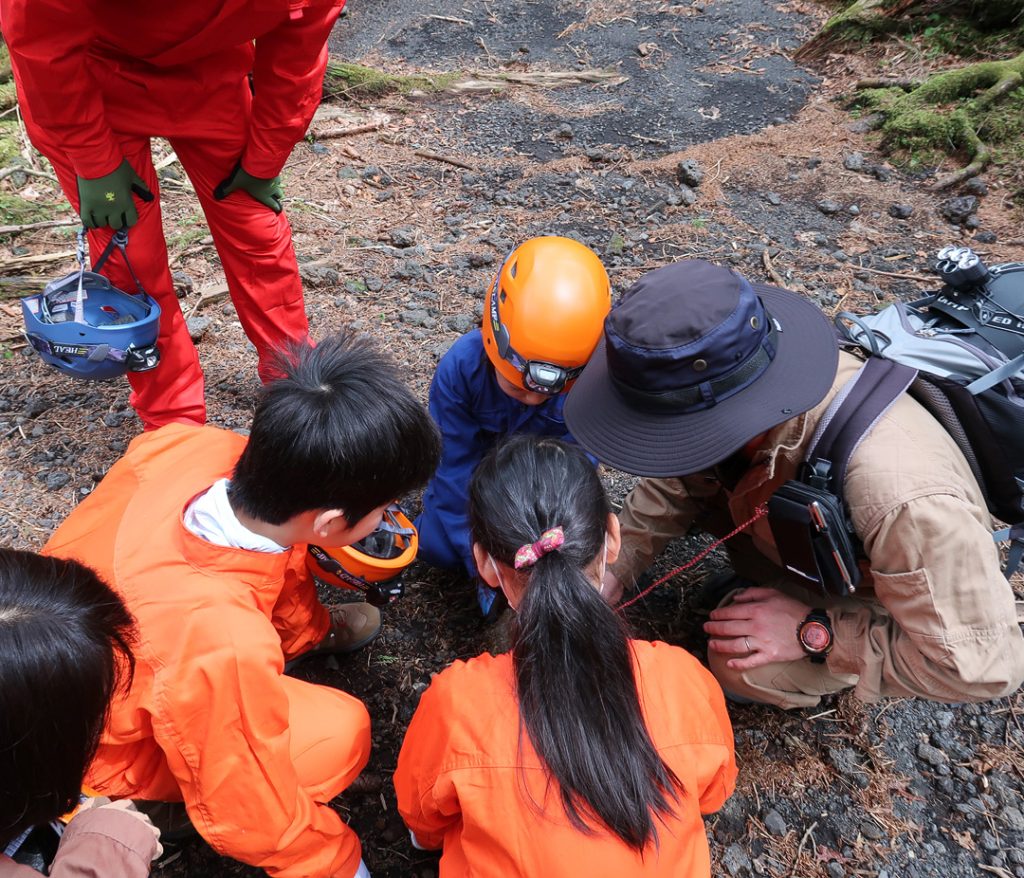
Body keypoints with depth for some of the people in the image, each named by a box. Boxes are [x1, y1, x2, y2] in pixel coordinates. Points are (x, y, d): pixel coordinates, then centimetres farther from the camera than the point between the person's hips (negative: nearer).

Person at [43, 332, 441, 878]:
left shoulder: (188, 444, -26)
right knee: (338, 732, -21)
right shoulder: (222, 648, -43)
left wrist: (305, 627, 15)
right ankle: (150, 805, 3)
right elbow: (255, 822, -24)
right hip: (97, 749, -6)